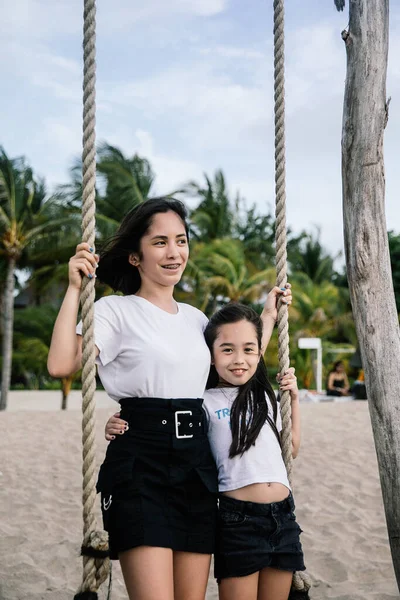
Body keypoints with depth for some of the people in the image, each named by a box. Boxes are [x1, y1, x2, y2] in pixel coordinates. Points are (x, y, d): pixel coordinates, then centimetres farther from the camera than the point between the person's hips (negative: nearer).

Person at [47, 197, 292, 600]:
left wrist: (268, 316, 26)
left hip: (197, 465, 6)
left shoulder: (195, 319, 18)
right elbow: (61, 364, -17)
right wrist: (75, 289, -15)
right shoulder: (115, 311, -2)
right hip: (140, 464, -6)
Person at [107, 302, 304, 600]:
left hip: (283, 517, 5)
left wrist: (294, 398, 14)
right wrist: (118, 428, -22)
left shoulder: (265, 397, 12)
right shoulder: (205, 403, -4)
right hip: (238, 518, -5)